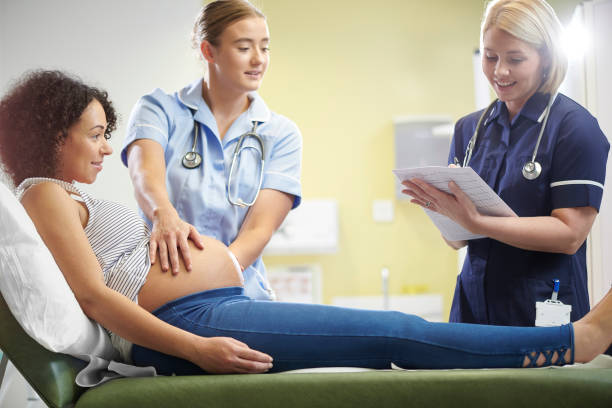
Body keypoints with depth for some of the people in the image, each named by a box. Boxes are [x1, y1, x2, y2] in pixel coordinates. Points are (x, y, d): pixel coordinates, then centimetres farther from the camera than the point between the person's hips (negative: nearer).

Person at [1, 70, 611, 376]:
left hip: (223, 310, 11)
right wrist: (197, 349, -22)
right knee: (395, 331, -13)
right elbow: (93, 296, -15)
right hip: (187, 320, -11)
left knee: (389, 340, 1)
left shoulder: (74, 199, 27)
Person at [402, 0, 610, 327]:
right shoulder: (469, 128, 10)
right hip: (473, 307, 5)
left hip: (543, 312, -5)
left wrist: (476, 222, -25)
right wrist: (443, 208, -14)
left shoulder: (575, 127, -8)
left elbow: (570, 234, -16)